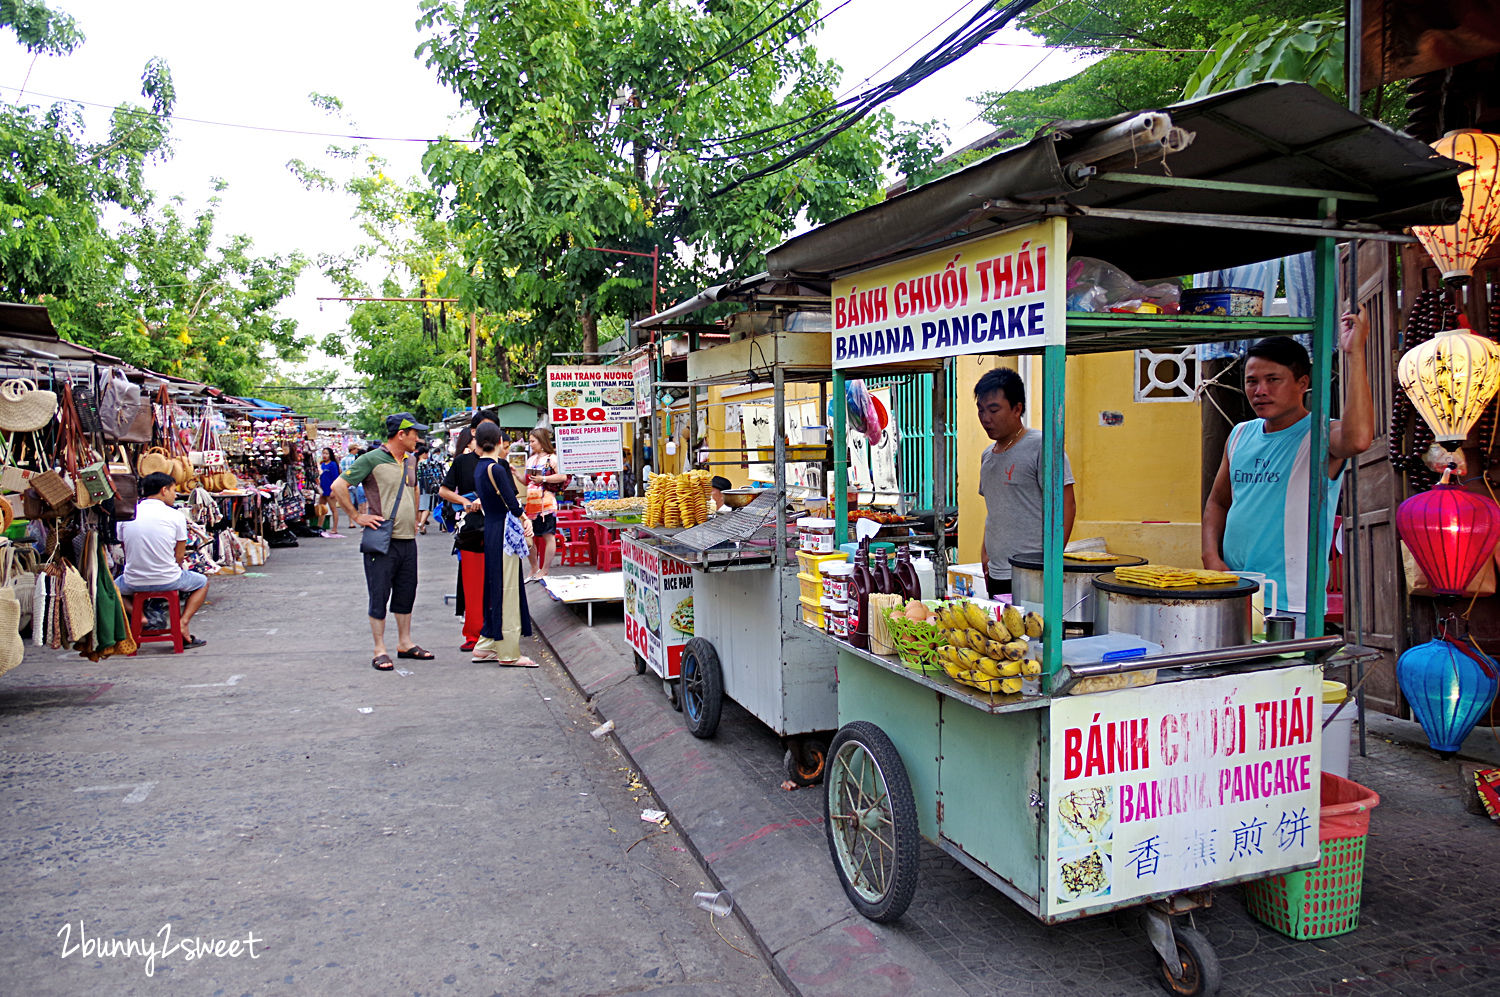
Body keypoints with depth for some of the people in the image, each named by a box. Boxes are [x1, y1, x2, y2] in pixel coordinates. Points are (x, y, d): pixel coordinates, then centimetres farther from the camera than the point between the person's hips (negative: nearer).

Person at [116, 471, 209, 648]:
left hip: (134, 583, 3)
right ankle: (183, 622, 4)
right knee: (202, 582, 27)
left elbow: (127, 553, 9)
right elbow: (179, 557, -4)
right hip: (167, 580, -3)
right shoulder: (175, 516, -7)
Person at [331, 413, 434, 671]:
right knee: (379, 595, 0)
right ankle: (380, 650, 6)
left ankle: (405, 643, 24)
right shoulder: (372, 459, -9)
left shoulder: (411, 460, 13)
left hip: (408, 539, 7)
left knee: (406, 593, 13)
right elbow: (338, 486, -11)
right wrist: (357, 516, -11)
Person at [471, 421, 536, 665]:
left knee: (497, 589, 16)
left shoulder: (480, 468, 11)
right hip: (504, 533, -9)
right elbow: (512, 503, -18)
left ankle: (485, 646, 24)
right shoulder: (496, 468, -16)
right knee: (506, 589, -2)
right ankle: (508, 653, 6)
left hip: (491, 529, 9)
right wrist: (525, 520, -4)